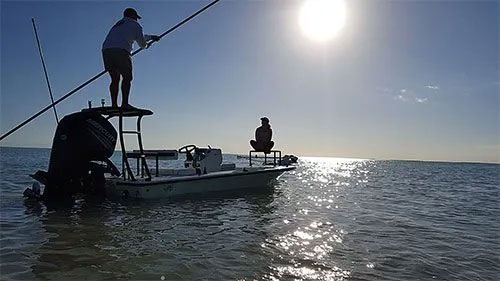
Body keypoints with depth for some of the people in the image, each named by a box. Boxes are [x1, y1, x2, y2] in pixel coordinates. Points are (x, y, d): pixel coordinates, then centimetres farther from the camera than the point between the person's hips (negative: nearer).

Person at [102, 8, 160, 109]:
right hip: (121, 51, -6)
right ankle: (125, 104, -14)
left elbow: (139, 36, 44)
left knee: (115, 79, 10)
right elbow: (142, 44, 16)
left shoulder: (118, 24, 34)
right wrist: (146, 45, 40)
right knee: (127, 77, -3)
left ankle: (114, 105, 2)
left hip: (106, 51, 7)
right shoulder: (135, 25, 13)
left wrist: (151, 37, 54)